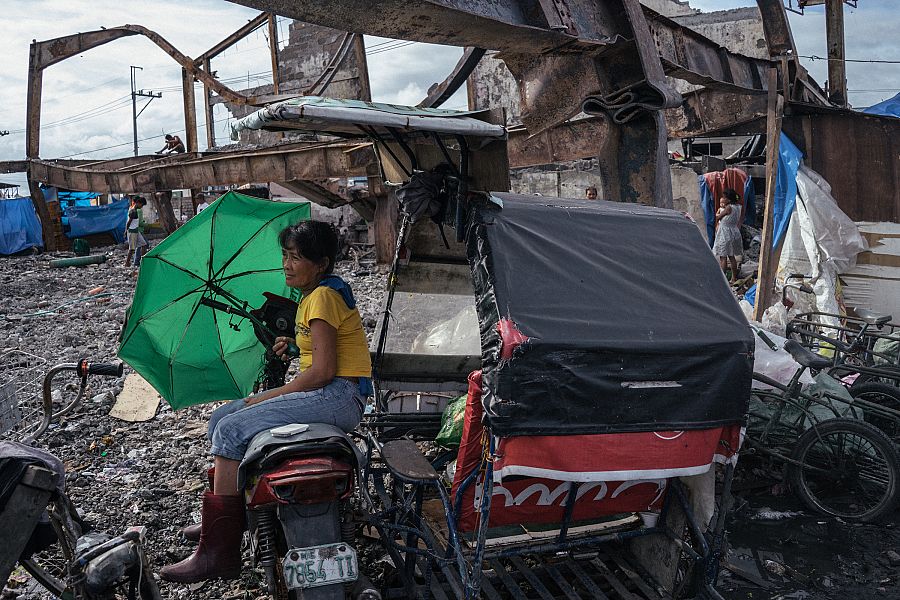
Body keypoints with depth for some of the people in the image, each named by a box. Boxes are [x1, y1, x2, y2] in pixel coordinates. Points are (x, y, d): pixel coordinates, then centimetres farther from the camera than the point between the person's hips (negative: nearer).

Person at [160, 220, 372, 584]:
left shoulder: (323, 297, -13)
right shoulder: (314, 295, 17)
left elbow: (323, 370, -20)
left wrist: (264, 398, -12)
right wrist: (293, 346, 6)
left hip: (338, 396, -10)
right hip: (326, 393, 10)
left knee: (231, 431, -18)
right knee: (220, 419, 8)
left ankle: (218, 553, -14)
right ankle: (219, 519, 22)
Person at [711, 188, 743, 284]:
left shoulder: (728, 208, -22)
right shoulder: (738, 207, 2)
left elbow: (718, 217, -10)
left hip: (725, 234, -8)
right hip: (735, 232, 8)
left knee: (723, 258, -1)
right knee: (732, 257, 16)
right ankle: (734, 278, 22)